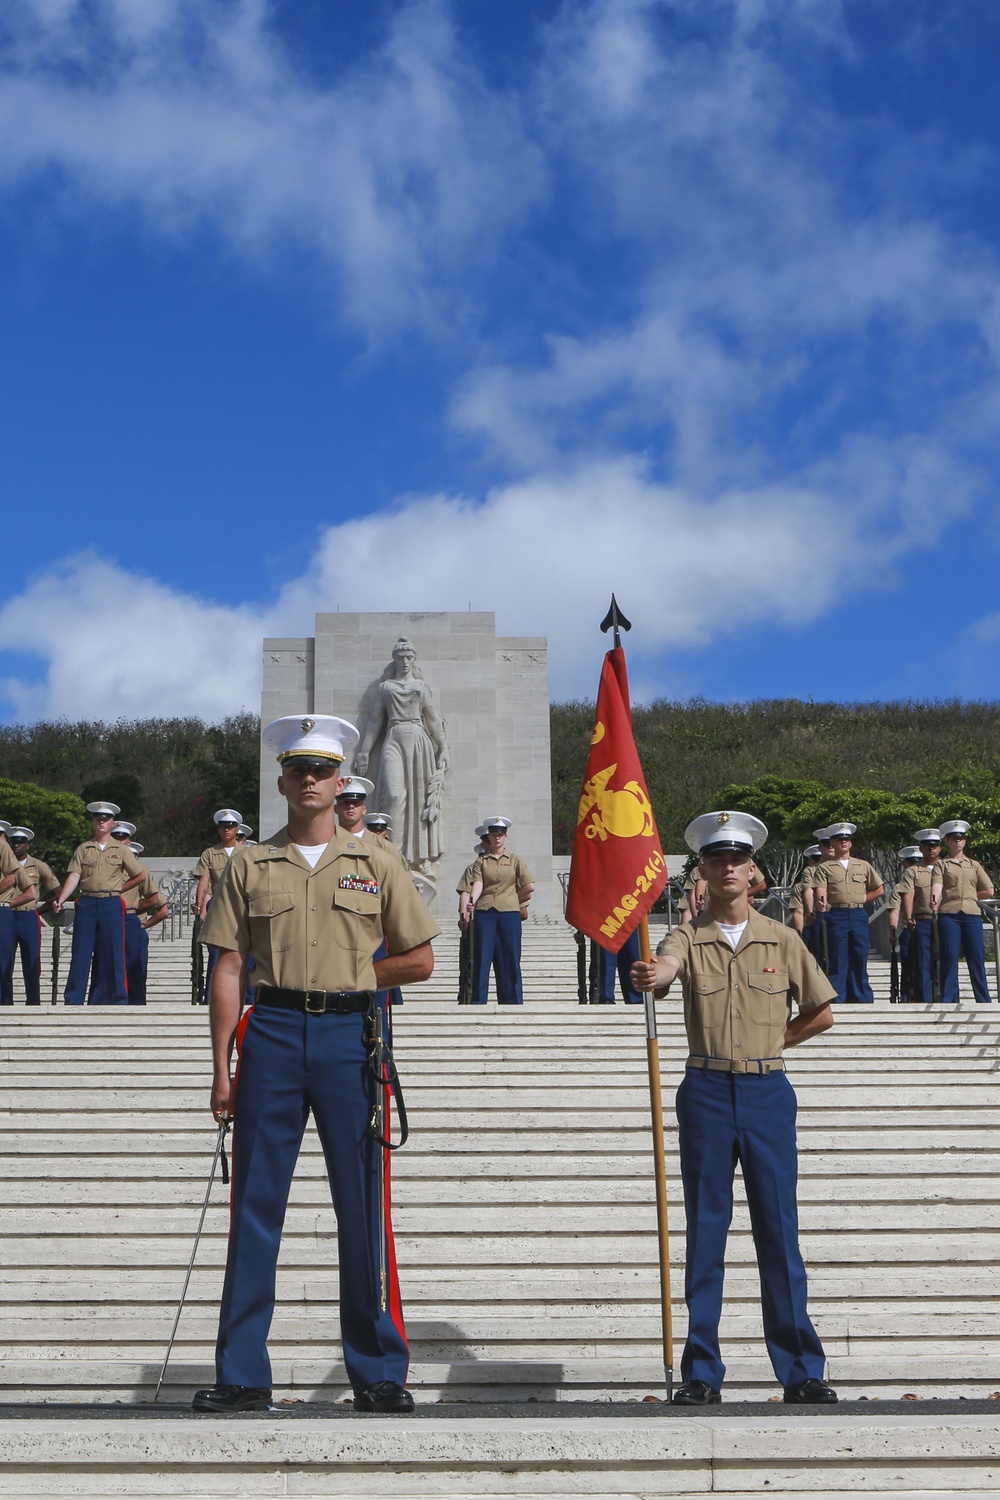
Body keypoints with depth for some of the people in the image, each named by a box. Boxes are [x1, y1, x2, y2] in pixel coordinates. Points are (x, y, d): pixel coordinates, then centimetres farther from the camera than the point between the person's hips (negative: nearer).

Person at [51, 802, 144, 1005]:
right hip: (86, 904, 1)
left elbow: (140, 876, 12)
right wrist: (60, 900, -17)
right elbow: (74, 877, -3)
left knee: (114, 956, -1)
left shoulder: (120, 850, 7)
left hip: (111, 905, -1)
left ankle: (118, 1001, 4)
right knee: (80, 955, 1)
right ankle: (73, 1001, 5)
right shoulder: (83, 849, 8)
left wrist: (118, 889, 5)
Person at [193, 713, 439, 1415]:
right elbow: (229, 970, 5)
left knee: (363, 1207, 2)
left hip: (350, 1036, -1)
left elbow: (419, 960, 9)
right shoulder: (251, 866, 8)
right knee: (256, 1207, 2)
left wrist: (351, 982, 3)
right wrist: (221, 1068, -1)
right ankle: (242, 1376, 10)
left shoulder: (374, 864, 7)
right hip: (271, 1038, 1)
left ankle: (379, 1374, 12)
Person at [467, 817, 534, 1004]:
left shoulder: (514, 859, 10)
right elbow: (478, 883, -5)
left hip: (509, 912, 0)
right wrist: (472, 901, -23)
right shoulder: (481, 861, 11)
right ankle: (478, 1001, 0)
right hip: (484, 912, 0)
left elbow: (529, 886, 6)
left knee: (510, 957, 0)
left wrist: (511, 898, 7)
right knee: (482, 956, -2)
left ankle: (512, 1001, 5)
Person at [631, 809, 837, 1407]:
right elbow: (664, 969, -21)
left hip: (769, 1093, 0)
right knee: (705, 1233, 2)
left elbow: (821, 1012, 15)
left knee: (780, 1232, 2)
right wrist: (649, 977, -44)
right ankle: (702, 1374, 8)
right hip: (707, 1094, 0)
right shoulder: (688, 938, 3)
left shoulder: (782, 940, 7)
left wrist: (772, 1042, 8)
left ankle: (802, 1371, 9)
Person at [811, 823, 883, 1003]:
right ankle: (836, 999, 0)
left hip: (859, 915, 3)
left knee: (859, 959, 4)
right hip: (836, 916, -3)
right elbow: (819, 891, -8)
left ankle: (862, 998, 9)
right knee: (837, 959, -3)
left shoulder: (864, 866, 16)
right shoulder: (824, 868, 7)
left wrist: (861, 899, 9)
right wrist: (821, 902, -29)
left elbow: (879, 889, 21)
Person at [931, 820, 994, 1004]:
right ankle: (949, 999, -3)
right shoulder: (941, 864, 8)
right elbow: (937, 885, -12)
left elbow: (988, 891, 14)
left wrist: (970, 896, 7)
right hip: (949, 915, -2)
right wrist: (934, 899, -32)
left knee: (977, 957, 0)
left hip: (972, 914, 2)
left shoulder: (974, 865, 17)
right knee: (949, 956, -5)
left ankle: (983, 1000, 2)